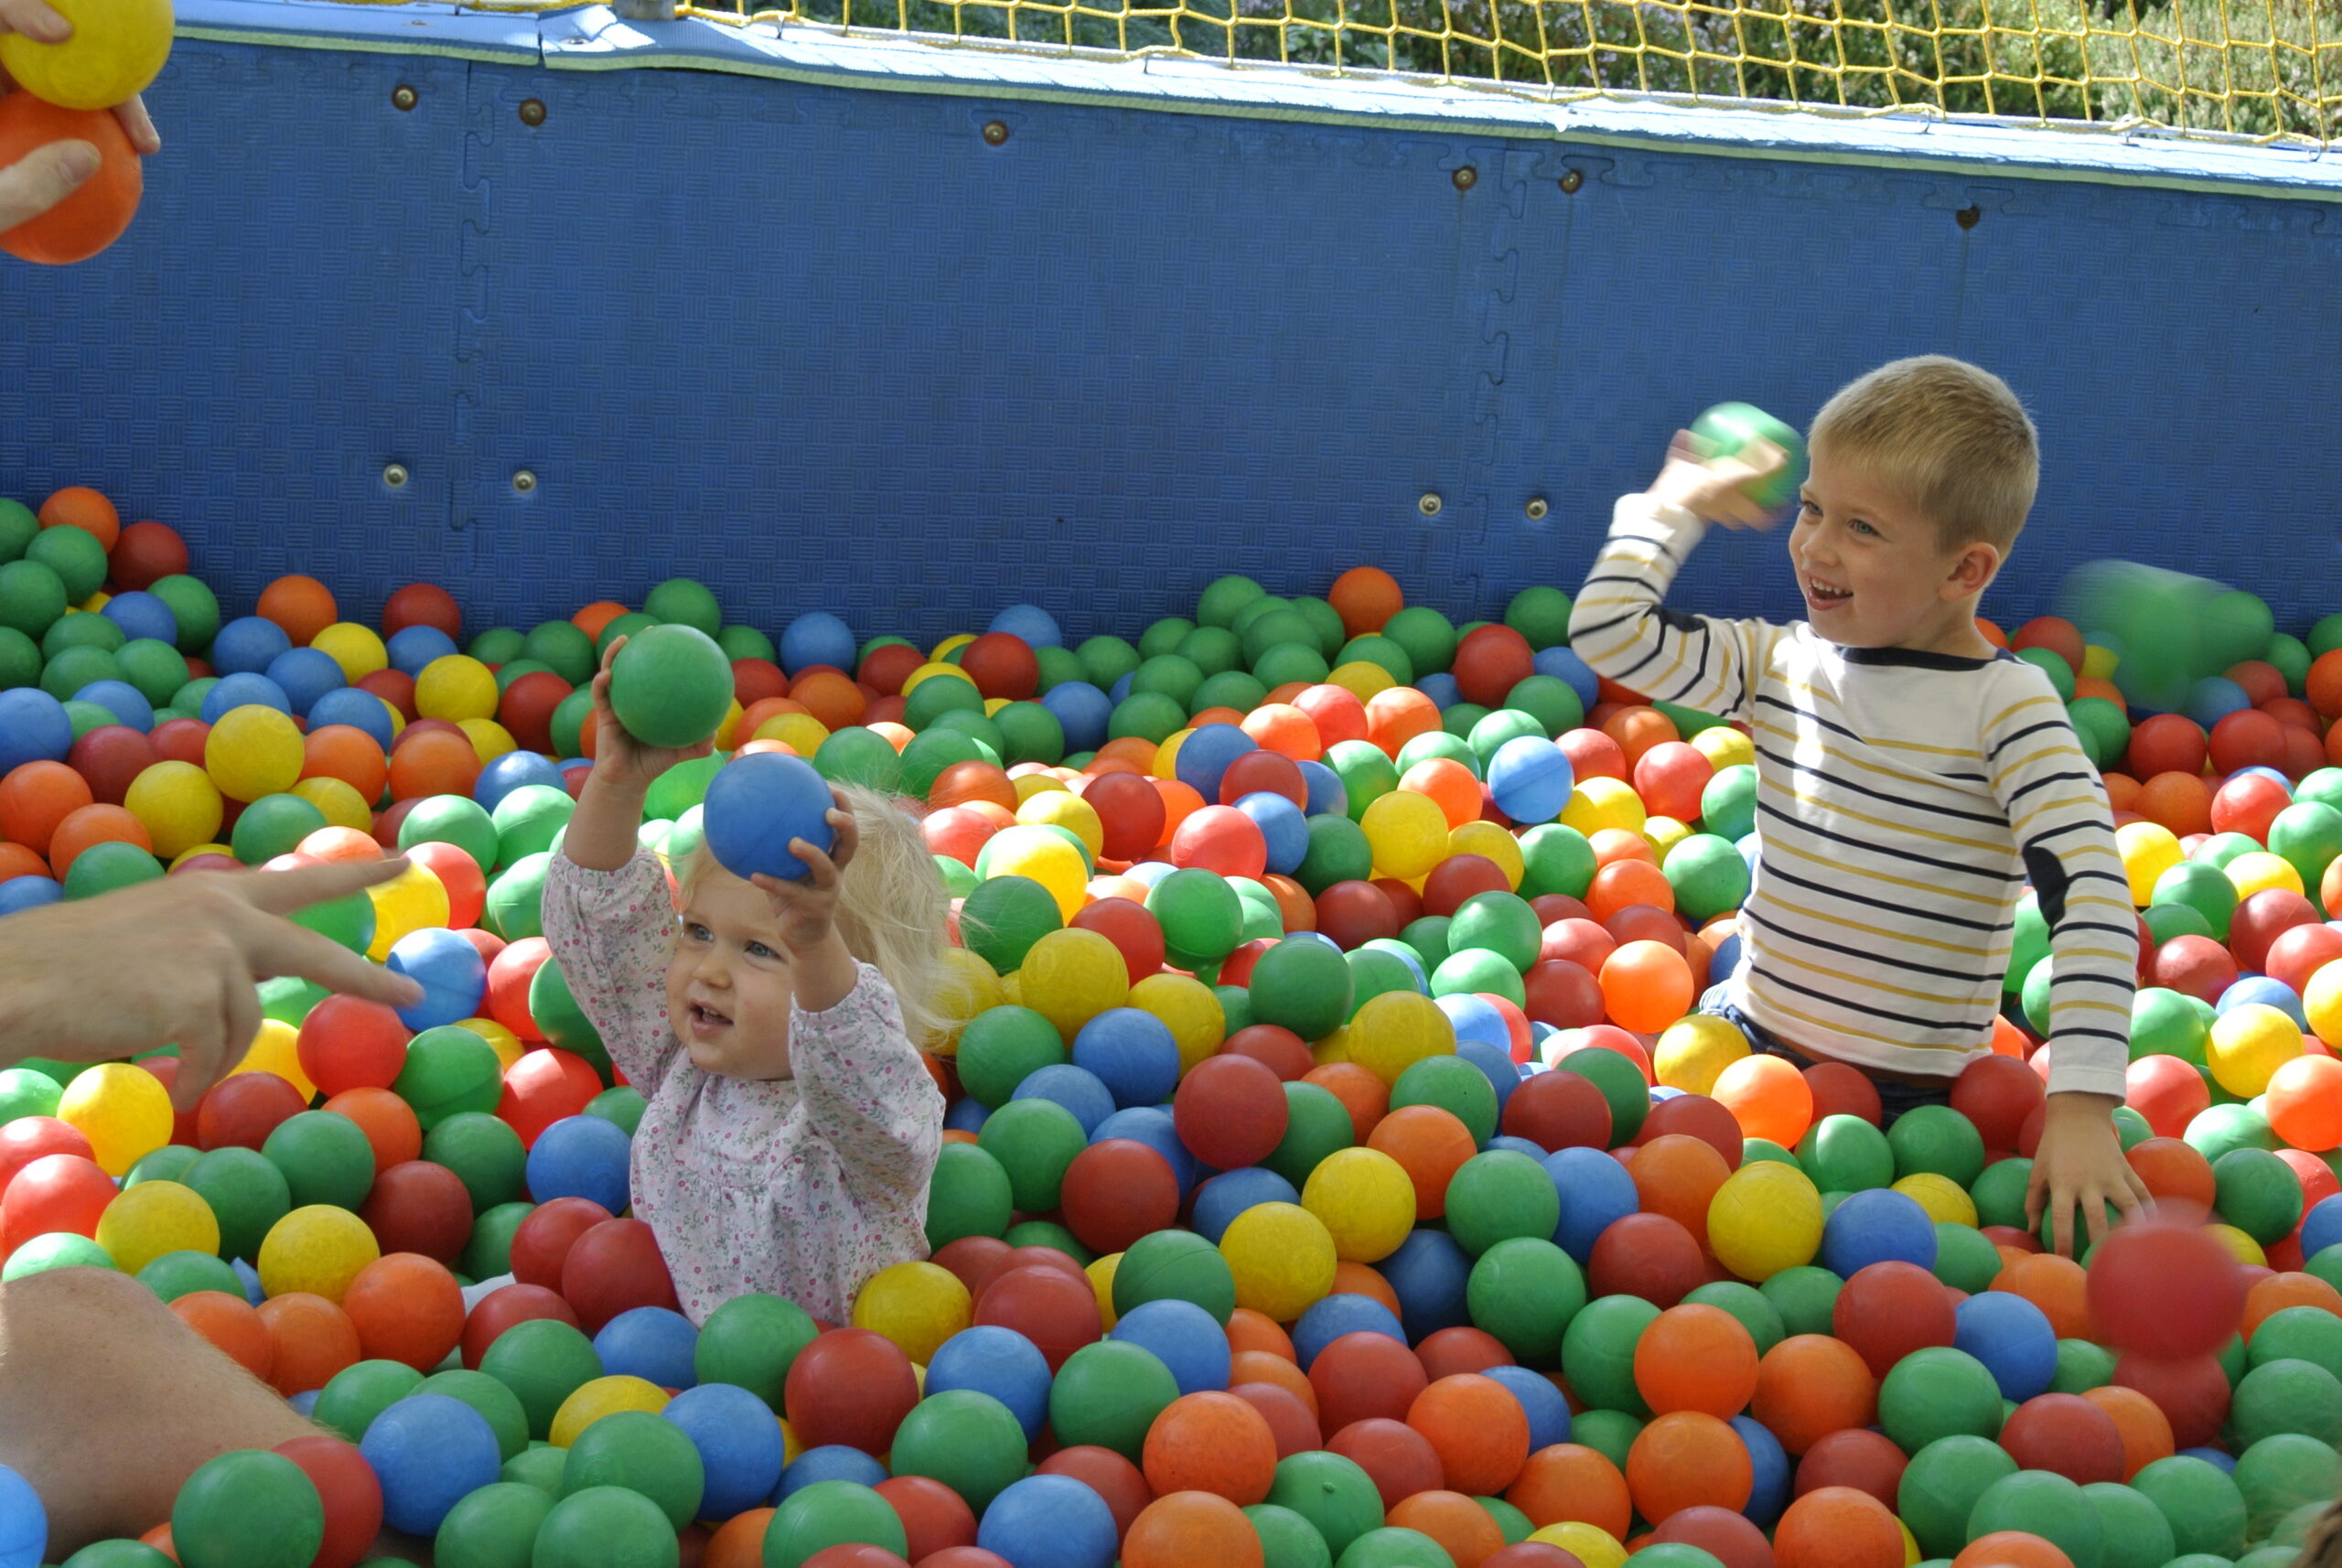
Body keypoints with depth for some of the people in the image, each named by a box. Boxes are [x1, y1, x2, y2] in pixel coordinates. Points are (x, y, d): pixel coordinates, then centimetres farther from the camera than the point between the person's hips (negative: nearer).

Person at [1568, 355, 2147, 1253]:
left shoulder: (2006, 705, -12)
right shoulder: (1783, 667, 4)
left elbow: (2091, 894, -21)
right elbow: (1607, 634, 4)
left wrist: (2082, 1106, -29)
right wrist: (1678, 503, 10)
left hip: (1905, 1100, -5)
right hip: (1750, 1041, 6)